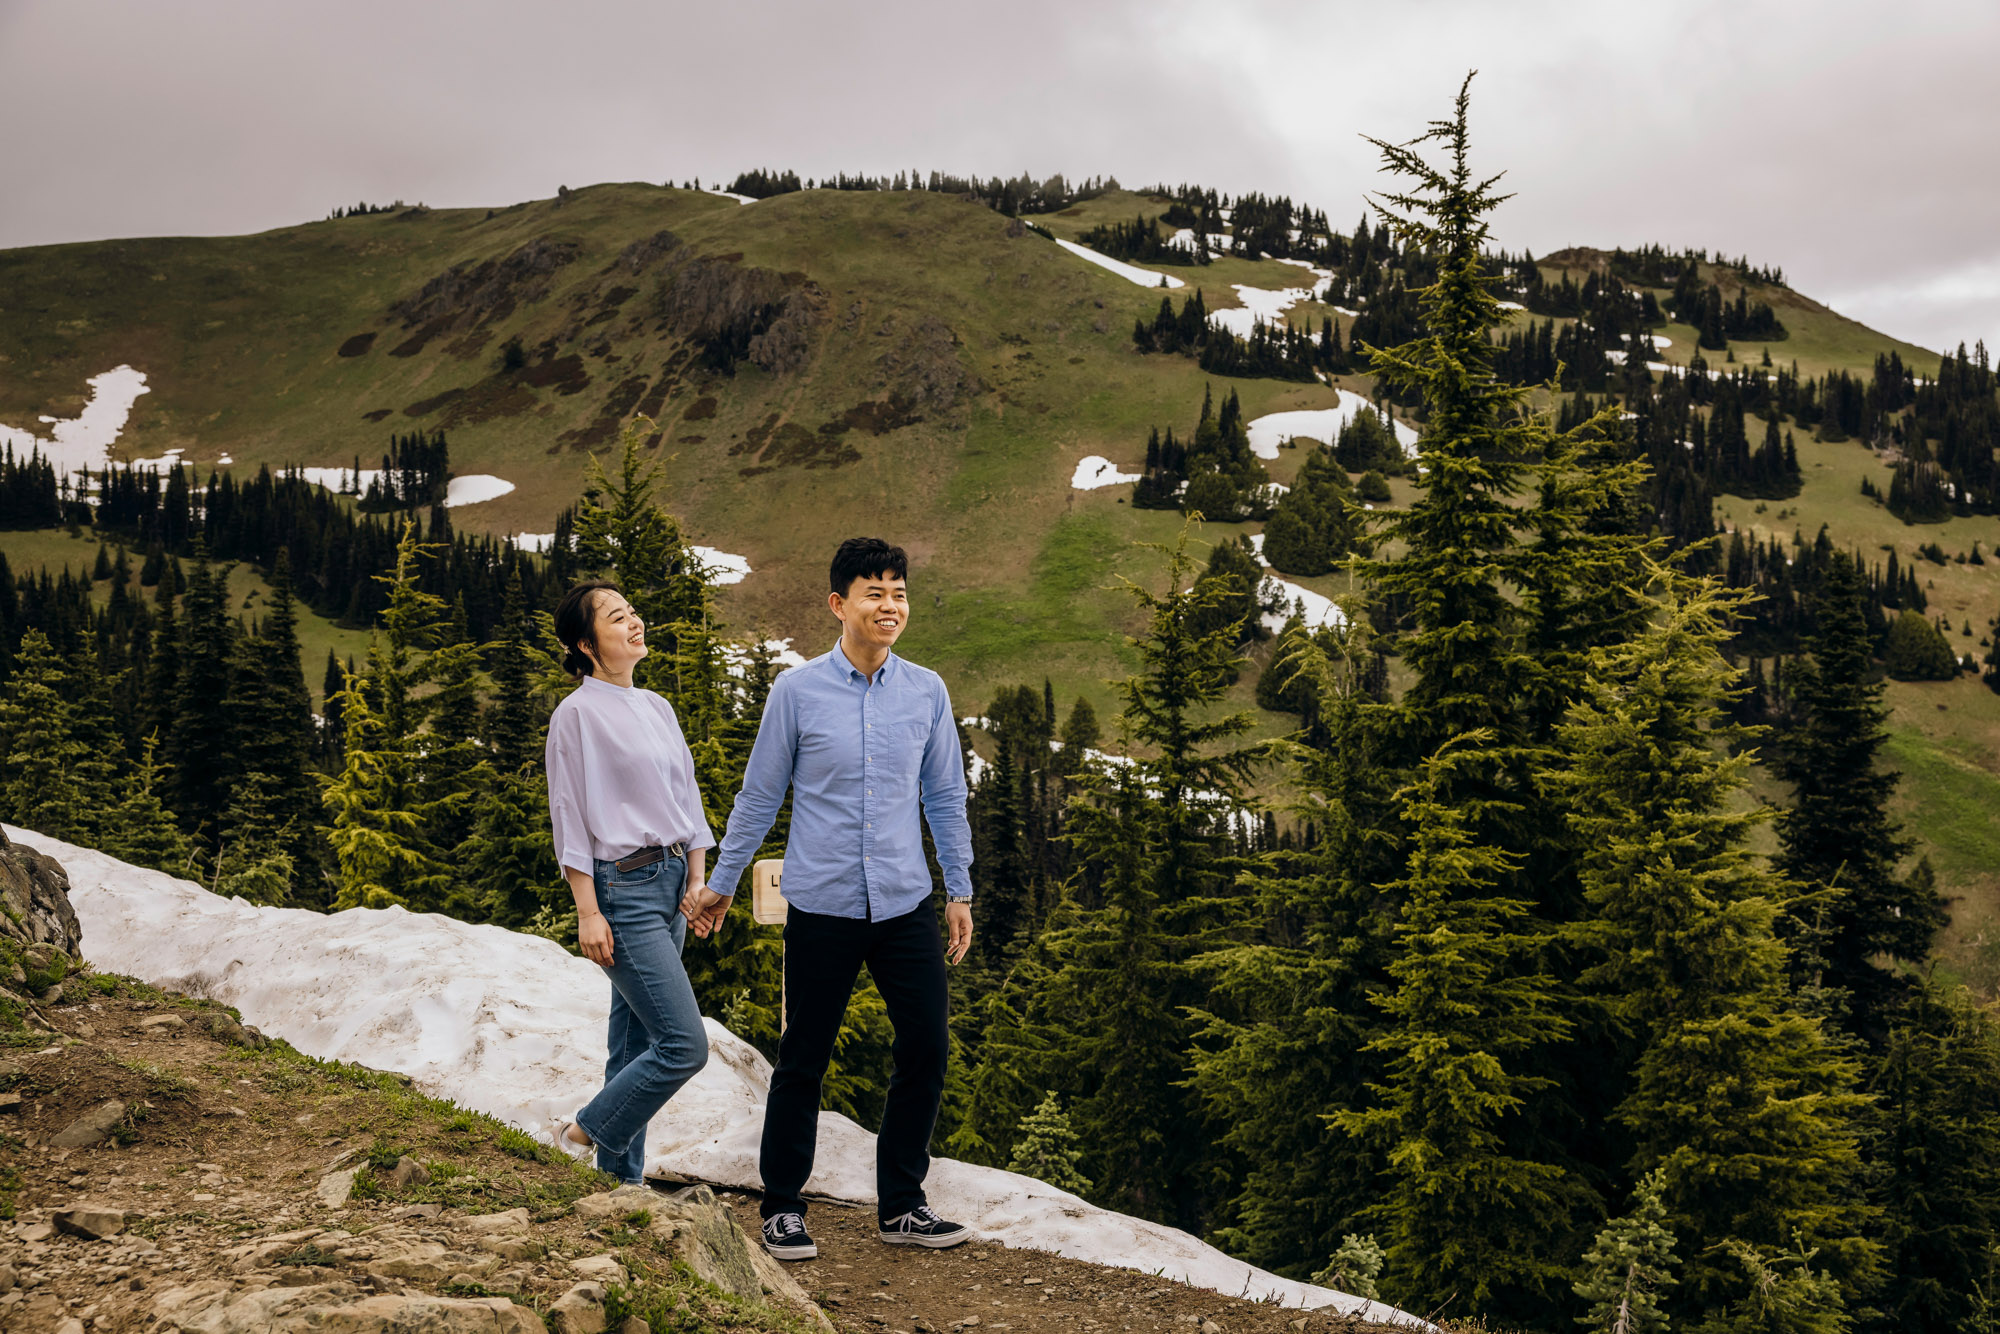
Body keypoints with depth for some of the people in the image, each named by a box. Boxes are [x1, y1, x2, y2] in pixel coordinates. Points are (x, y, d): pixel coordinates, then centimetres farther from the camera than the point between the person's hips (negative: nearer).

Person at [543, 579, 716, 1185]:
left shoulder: (657, 708, 14)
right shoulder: (576, 714, -8)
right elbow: (570, 819, -9)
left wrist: (696, 882, 12)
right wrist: (588, 912, -13)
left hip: (670, 884, 7)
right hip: (623, 889, -7)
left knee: (636, 1042, 10)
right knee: (684, 1044, -12)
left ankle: (622, 1178, 16)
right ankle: (582, 1131, 4)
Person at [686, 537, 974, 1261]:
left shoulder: (927, 693, 4)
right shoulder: (797, 692, -4)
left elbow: (946, 798, 12)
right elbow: (759, 797, 5)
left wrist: (960, 892, 13)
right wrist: (719, 885, 10)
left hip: (906, 903, 3)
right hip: (822, 906, -3)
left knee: (926, 1048, 4)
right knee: (803, 1060, 5)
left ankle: (901, 1206, 19)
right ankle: (783, 1208, 20)